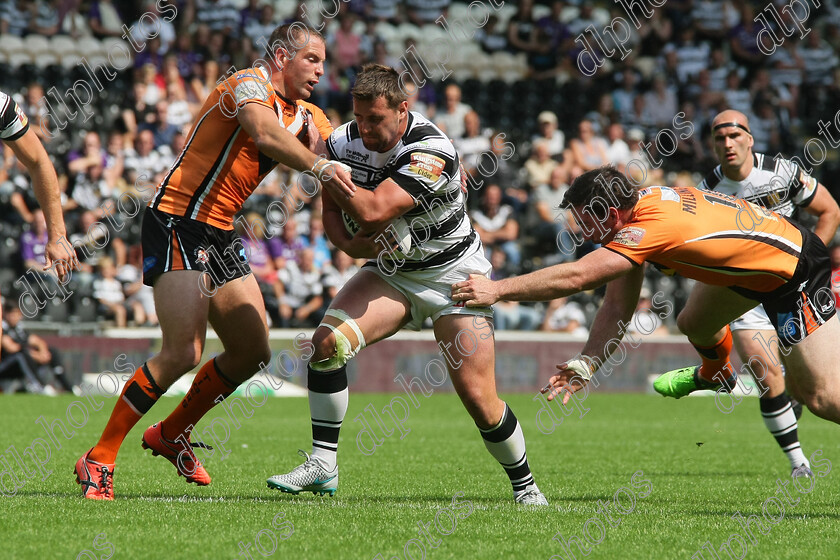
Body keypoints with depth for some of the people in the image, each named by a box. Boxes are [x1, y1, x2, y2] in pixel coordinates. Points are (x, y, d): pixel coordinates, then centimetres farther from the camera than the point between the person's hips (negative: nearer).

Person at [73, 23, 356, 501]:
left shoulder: (305, 115, 15)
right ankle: (100, 460, -10)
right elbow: (266, 135, -34)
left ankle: (172, 435, 29)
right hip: (179, 224, -10)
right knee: (183, 353, -19)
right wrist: (319, 165, -44)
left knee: (253, 351, 10)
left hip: (220, 237, 10)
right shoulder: (249, 84, -14)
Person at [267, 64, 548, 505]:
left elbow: (373, 211, -36)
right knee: (328, 340, -20)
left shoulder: (431, 151, -28)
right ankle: (322, 465, -11)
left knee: (479, 397, -11)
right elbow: (332, 212, 3)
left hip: (452, 275, -5)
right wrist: (351, 244, -19)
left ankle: (525, 485, 13)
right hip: (390, 269, 5)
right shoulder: (343, 141, -9)